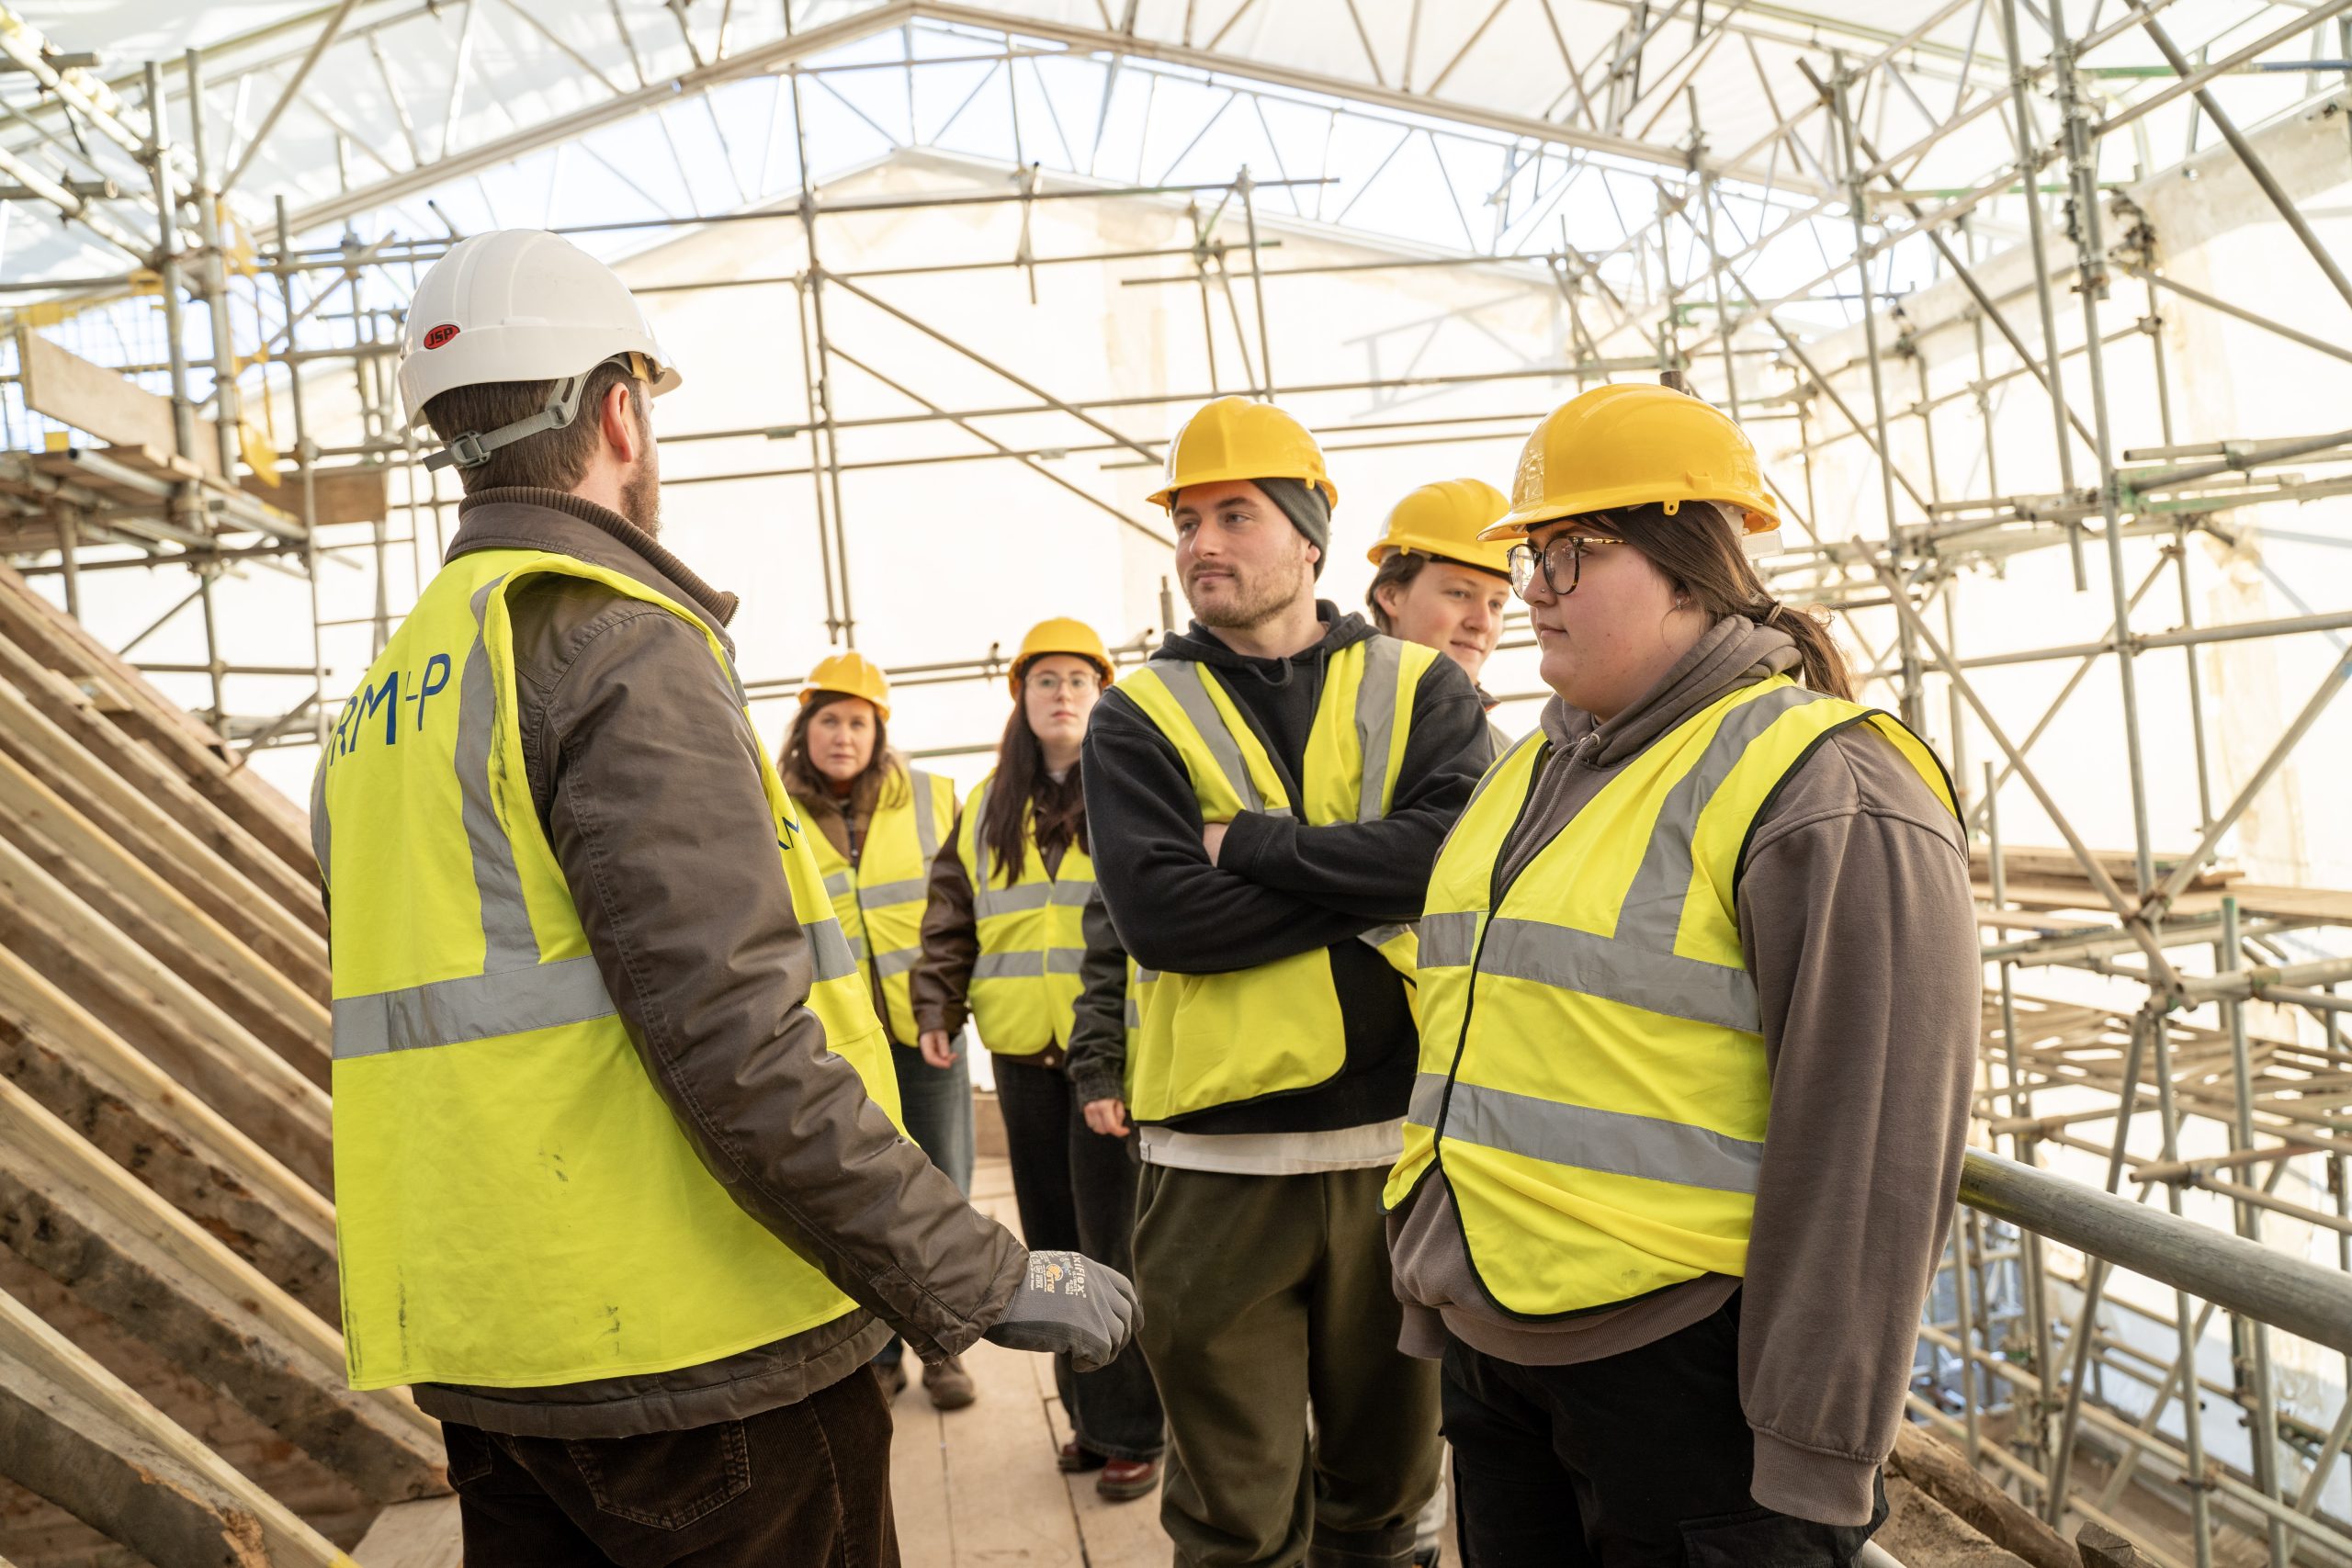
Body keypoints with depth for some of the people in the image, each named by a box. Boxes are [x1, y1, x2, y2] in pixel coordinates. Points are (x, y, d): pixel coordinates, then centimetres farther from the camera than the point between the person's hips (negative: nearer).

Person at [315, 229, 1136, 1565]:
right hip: (691, 1364, -8)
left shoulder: (381, 707, 13)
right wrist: (986, 1282, -17)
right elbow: (736, 1041, -24)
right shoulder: (620, 650, -16)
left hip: (486, 1368, 9)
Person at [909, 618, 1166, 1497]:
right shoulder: (987, 808, 13)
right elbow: (951, 919, 16)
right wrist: (937, 1007, 5)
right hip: (1023, 1049, 5)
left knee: (1116, 1239, -2)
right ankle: (1090, 1412, 27)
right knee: (1053, 1236, 12)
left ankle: (1132, 1431, 12)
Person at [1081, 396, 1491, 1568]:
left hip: (1400, 1140, 1)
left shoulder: (1421, 691, 5)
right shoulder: (1139, 721, 3)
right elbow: (1159, 913, -13)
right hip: (1218, 1154, -1)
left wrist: (1251, 843, -14)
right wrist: (1370, 889, -12)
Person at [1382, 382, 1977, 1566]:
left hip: (1684, 1374, -7)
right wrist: (1431, 1291, 18)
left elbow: (1874, 1148, -18)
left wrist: (1818, 1449, -16)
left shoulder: (1824, 789, -15)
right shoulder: (1531, 772, 10)